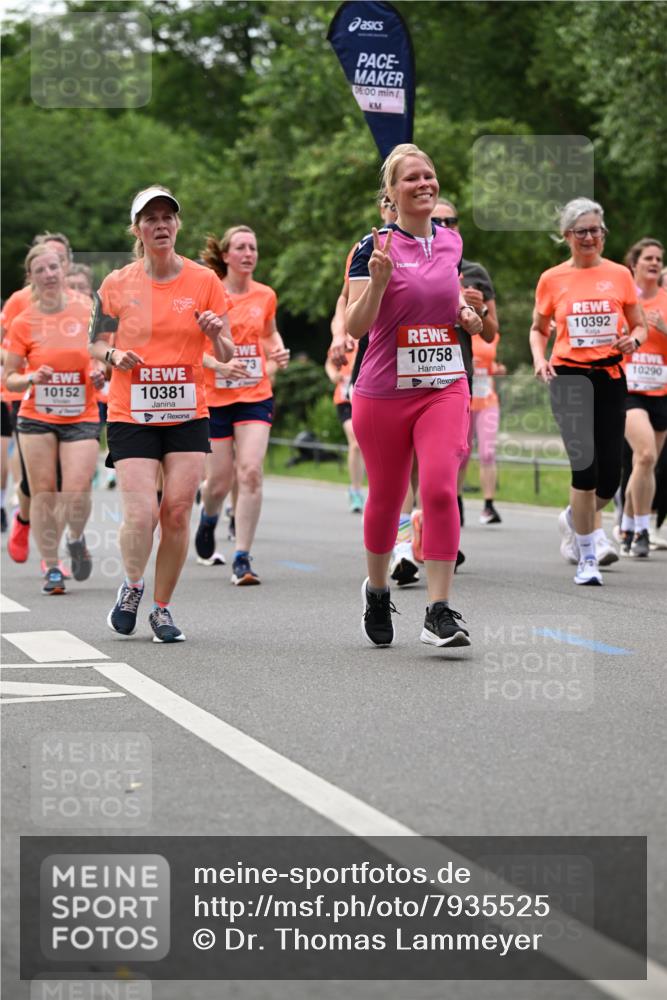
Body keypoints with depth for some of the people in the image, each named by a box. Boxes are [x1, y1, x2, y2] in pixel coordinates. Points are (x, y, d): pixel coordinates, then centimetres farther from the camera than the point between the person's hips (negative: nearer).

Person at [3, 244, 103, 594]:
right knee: (43, 493, 0)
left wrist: (99, 374, -8)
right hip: (37, 418, 0)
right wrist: (32, 378, -16)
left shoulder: (87, 313, 0)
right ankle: (51, 568, 12)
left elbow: (101, 361, 13)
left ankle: (76, 538, 22)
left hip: (81, 418, 0)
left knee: (77, 492, -11)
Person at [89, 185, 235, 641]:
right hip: (131, 415, -1)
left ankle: (163, 608, 14)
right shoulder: (117, 284, 0)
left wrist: (216, 335, -19)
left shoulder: (205, 281, 1)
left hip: (188, 415, 1)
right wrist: (113, 355, -13)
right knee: (141, 514, -13)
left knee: (177, 513, -4)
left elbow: (226, 357, 4)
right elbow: (96, 343, 10)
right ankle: (132, 586, 18)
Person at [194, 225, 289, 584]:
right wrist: (220, 365, -22)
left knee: (251, 471, -15)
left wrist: (279, 352, 3)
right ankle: (208, 517, 41)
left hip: (255, 396, 2)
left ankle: (242, 559, -11)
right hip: (214, 397, -2)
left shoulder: (265, 295, 5)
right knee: (220, 480, 3)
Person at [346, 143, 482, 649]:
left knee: (440, 490, -14)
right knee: (387, 497, 10)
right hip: (383, 393, -2)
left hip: (445, 387, 2)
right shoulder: (375, 246, -7)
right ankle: (377, 591, 36)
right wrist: (378, 281, -27)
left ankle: (440, 613, -12)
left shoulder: (451, 241, 8)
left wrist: (464, 312, 6)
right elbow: (355, 326, -12)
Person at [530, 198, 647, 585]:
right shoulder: (552, 279, 5)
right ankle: (587, 559, 1)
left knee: (610, 476, -2)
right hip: (569, 378, -2)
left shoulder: (619, 275, 6)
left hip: (610, 378, 2)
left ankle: (574, 519, 33)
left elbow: (640, 325, 13)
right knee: (586, 467, -12)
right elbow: (539, 328, 16)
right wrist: (540, 359, -3)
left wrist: (634, 339, -10)